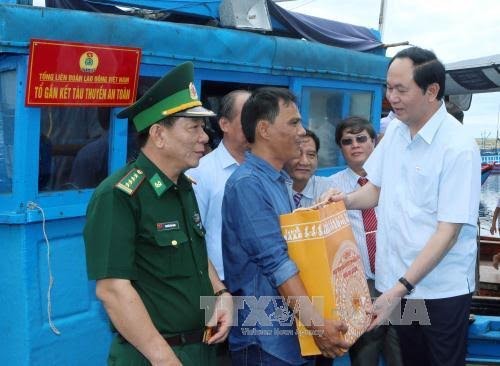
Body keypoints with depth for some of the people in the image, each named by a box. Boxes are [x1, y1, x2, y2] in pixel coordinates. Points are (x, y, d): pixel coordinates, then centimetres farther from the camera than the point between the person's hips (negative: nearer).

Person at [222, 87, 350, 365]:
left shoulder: (279, 180, 11)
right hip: (265, 338, -9)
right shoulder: (248, 184, -19)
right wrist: (316, 322, -25)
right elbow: (276, 262, -24)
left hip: (290, 331, 9)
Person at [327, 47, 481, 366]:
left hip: (442, 289, -6)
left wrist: (400, 289, -24)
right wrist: (347, 200, -7)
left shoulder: (458, 147, -18)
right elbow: (377, 189, 14)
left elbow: (448, 232, -20)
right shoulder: (394, 131, 2)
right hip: (398, 280, 6)